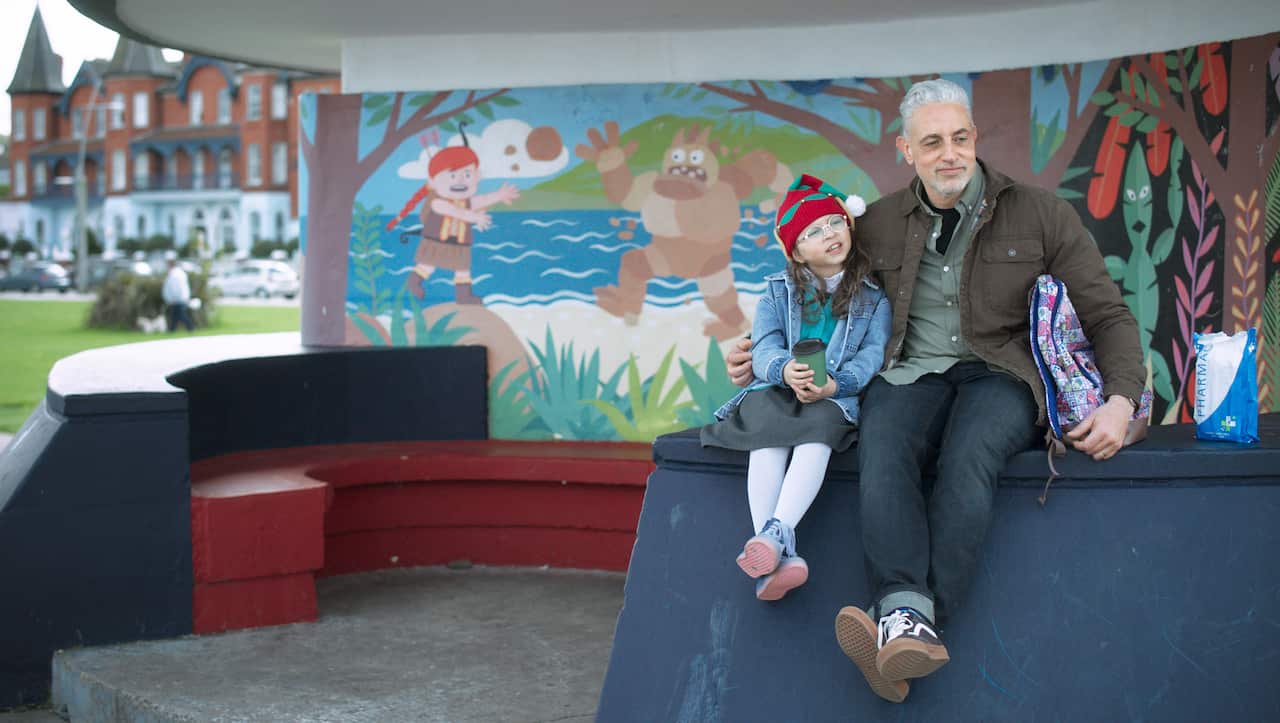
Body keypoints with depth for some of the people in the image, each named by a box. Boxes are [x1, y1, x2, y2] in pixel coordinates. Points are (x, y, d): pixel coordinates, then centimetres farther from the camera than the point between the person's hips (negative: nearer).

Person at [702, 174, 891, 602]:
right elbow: (765, 346, 1)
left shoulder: (872, 298, 12)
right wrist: (785, 370, -25)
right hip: (776, 390, 1)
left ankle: (777, 533, -50)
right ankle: (777, 558, -45)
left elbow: (873, 354, -2)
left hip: (836, 396, -1)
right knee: (768, 438, -33)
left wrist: (834, 383, -23)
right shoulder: (778, 291, 16)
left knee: (818, 432, -37)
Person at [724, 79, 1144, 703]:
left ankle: (899, 627, -44)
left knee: (968, 457, -37)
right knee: (881, 453, -34)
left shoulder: (1041, 214, 7)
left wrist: (1120, 402, -9)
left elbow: (1108, 316, 8)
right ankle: (908, 614, -48)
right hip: (909, 374, 2)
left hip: (998, 376, -2)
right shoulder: (879, 225, 13)